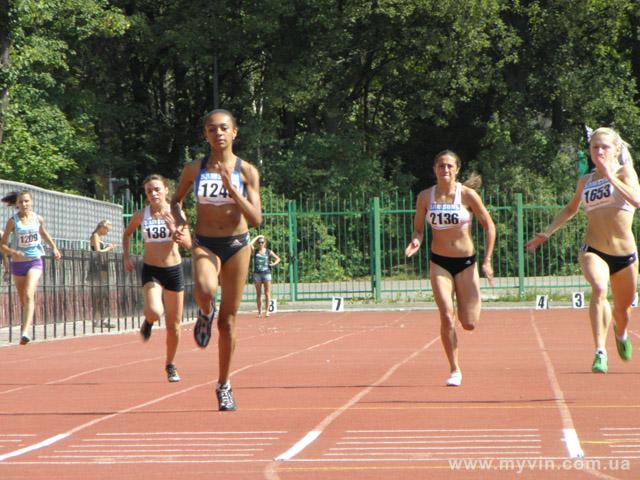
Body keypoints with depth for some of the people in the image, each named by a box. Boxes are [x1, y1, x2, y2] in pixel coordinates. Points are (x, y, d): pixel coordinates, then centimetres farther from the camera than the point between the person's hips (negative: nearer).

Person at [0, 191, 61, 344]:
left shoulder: (38, 219, -1)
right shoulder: (13, 221, -7)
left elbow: (44, 232, 22)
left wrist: (54, 247, 16)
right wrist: (13, 252, -25)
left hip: (35, 262, -1)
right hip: (18, 263, 1)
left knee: (29, 295, -20)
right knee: (22, 300, 14)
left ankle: (25, 332, -30)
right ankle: (24, 326, 37)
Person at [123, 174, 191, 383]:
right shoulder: (141, 215, -3)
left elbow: (188, 243, -9)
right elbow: (127, 234, 16)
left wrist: (174, 230, -25)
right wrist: (126, 257, 6)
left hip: (174, 270, 1)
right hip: (151, 270, -1)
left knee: (173, 325, 6)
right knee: (155, 312, -27)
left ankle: (170, 365, 26)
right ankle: (148, 321, 11)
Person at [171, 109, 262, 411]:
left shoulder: (246, 172, -3)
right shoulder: (193, 170, 0)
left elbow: (256, 219, -9)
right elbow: (176, 199, 18)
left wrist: (233, 191, -21)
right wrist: (178, 221, -3)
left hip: (237, 245, 0)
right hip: (205, 245, 0)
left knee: (228, 321, 4)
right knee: (205, 290, -35)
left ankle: (224, 385, 19)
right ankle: (205, 314, 3)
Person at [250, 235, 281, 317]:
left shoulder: (269, 252, 7)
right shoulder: (255, 251, 7)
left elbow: (278, 258, 13)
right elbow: (250, 245, -10)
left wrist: (274, 263, -6)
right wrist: (257, 237, 1)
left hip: (266, 273, -1)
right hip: (257, 273, 1)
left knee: (267, 293, -5)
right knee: (258, 294, 4)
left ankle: (267, 311, -4)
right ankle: (259, 312, 7)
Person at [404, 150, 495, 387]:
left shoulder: (467, 195, -8)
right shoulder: (425, 197, -2)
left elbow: (489, 226, -1)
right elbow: (418, 229, 8)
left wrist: (487, 261, -5)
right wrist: (415, 242, -16)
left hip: (466, 262, 0)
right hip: (439, 262, 1)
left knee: (469, 323, -4)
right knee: (447, 318, -16)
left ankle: (461, 310, 35)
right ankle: (454, 370, -2)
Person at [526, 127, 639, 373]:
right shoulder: (585, 181, 8)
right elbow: (571, 209, 27)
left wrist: (610, 176, -26)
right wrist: (546, 233, 21)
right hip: (593, 251, 0)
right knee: (599, 289, -31)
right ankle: (600, 352, -35)